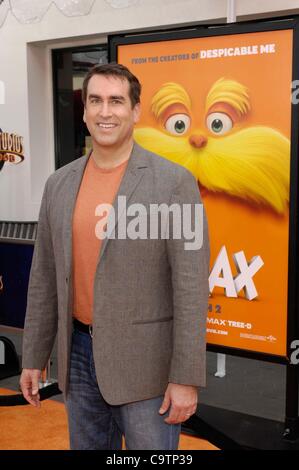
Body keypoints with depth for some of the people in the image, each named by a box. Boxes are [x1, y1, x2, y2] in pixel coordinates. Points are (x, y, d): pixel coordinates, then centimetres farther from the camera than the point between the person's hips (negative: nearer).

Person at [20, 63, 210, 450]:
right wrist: (33, 357, 11)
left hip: (146, 361, -5)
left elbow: (191, 285, -13)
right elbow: (44, 277, 9)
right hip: (78, 354, 5)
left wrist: (186, 377, -14)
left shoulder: (174, 182, -11)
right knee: (88, 445, 19)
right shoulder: (59, 184, 4)